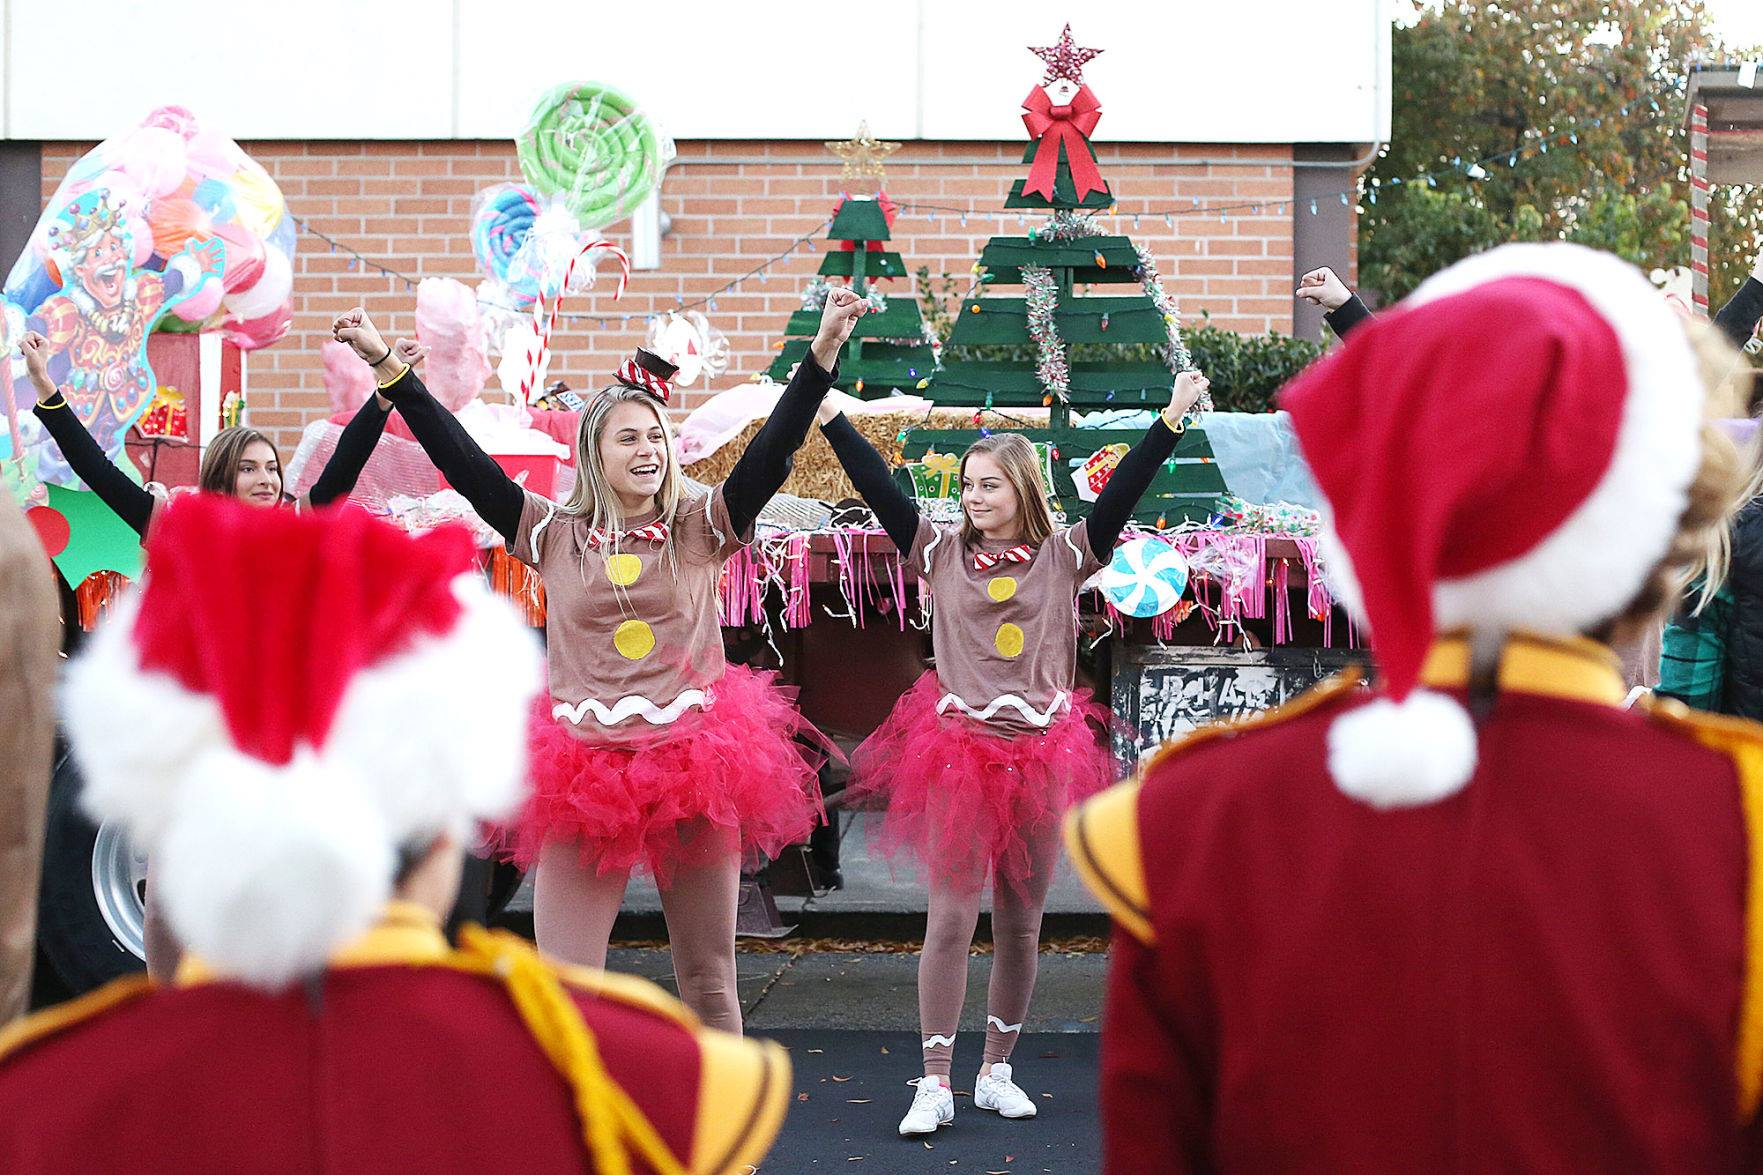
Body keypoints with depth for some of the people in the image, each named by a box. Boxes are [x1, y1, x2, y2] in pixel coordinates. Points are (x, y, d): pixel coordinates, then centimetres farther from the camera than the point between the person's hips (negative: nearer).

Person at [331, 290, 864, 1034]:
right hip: (585, 778, 0)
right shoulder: (554, 535, 5)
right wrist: (388, 366, -4)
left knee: (709, 984, 10)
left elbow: (774, 450, -7)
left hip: (697, 773, 0)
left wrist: (824, 351, -18)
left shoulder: (701, 529, 4)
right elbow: (461, 459, 1)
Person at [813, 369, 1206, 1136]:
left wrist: (1171, 419, -12)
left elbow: (1121, 495, -4)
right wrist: (827, 415, -7)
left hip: (1041, 754, 1)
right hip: (958, 749, -1)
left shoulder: (1063, 556, 4)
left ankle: (997, 1071, 21)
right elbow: (878, 489, -1)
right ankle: (935, 1083, -2)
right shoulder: (942, 553, 3)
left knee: (1020, 923, 8)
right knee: (951, 918, -6)